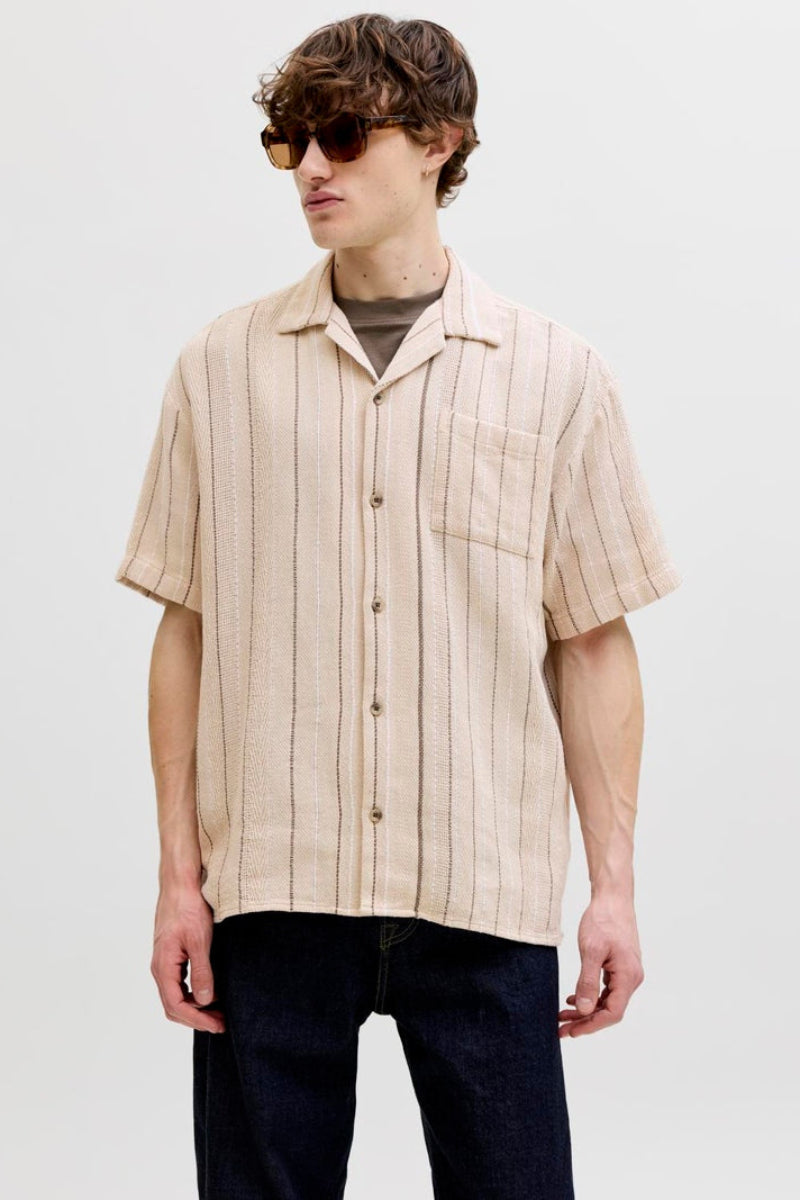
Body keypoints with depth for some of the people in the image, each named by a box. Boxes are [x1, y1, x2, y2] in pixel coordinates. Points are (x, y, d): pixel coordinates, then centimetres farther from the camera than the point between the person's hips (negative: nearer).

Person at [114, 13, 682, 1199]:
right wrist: (180, 873, 2)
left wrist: (616, 887, 1)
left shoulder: (557, 375, 4)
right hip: (271, 890, 1)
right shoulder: (223, 366, 6)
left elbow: (595, 646, 4)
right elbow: (186, 631, 6)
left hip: (485, 893, 0)